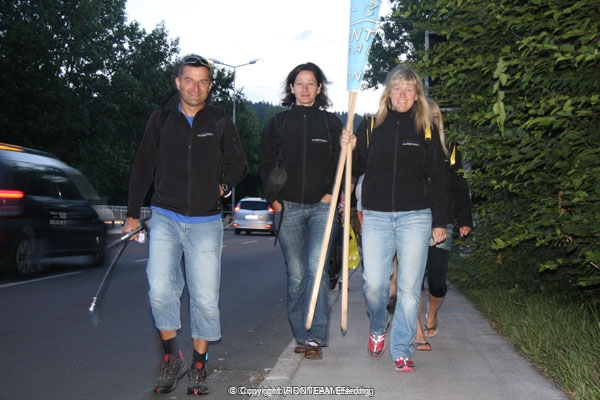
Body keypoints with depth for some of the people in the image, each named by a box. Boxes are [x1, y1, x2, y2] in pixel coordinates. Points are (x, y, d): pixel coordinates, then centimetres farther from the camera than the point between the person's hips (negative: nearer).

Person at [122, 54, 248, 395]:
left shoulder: (221, 122, 3)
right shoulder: (161, 119, 5)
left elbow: (239, 164, 15)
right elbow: (143, 167, 12)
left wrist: (224, 187, -4)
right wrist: (133, 213, 13)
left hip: (206, 223, 0)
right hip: (165, 218, 0)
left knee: (206, 298, 2)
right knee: (161, 290, -14)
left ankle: (199, 367, 19)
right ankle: (173, 359, 7)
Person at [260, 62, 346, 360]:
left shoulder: (332, 123, 10)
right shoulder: (278, 123, 11)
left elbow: (340, 163, 11)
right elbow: (267, 165, 11)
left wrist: (332, 193, -3)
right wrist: (273, 198, 0)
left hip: (321, 206, -1)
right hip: (287, 208, 1)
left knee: (316, 268, -14)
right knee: (295, 274, 4)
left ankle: (315, 336, -11)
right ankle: (301, 336, 14)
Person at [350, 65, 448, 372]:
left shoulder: (427, 130, 7)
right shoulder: (371, 126, 8)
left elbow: (437, 178, 7)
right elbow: (355, 168, 12)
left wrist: (440, 221, 3)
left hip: (415, 217, 0)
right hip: (376, 217, 1)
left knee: (409, 288, 1)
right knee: (374, 283, -3)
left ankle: (401, 350, 14)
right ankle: (378, 329, 28)